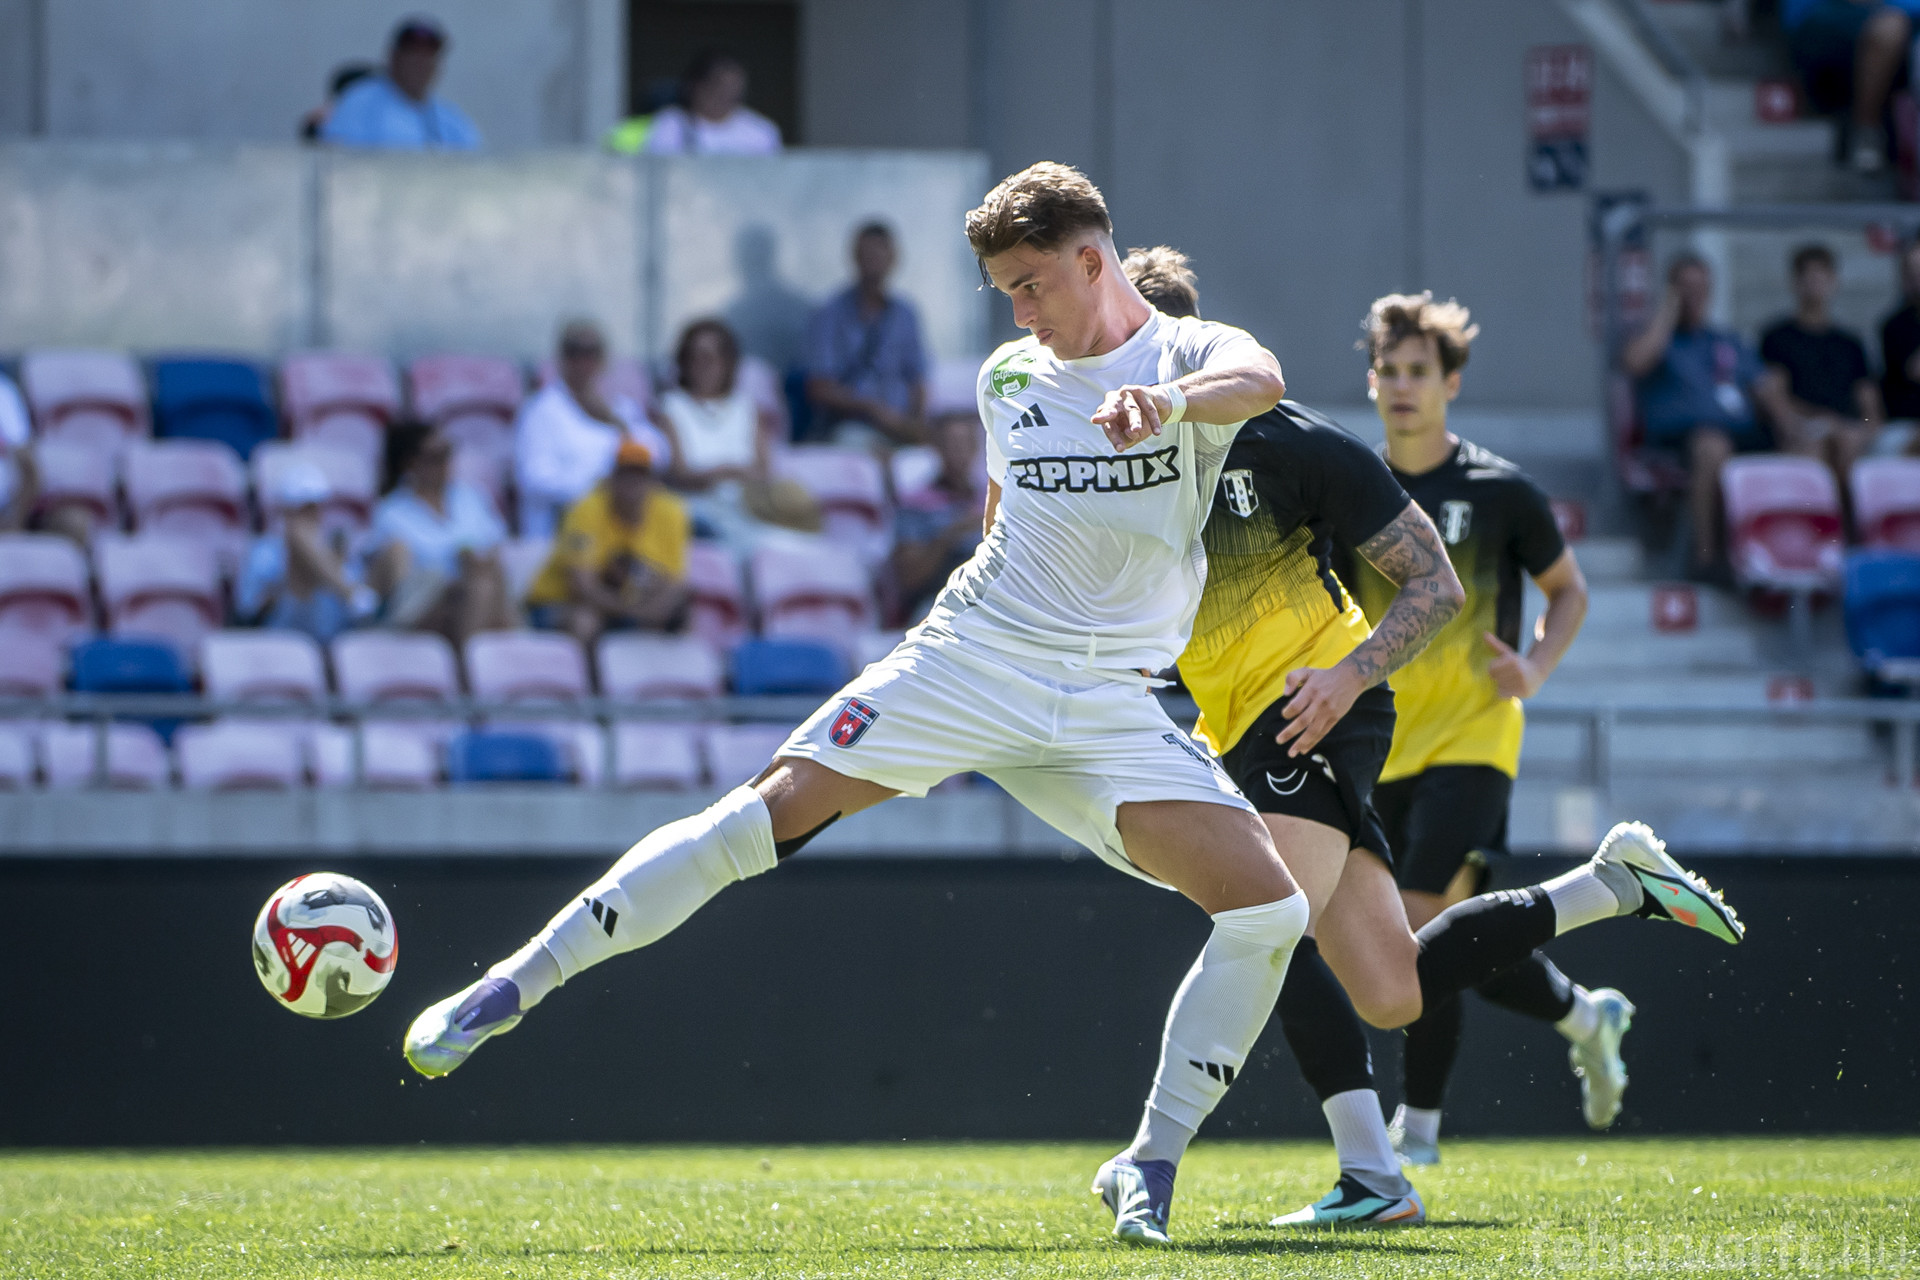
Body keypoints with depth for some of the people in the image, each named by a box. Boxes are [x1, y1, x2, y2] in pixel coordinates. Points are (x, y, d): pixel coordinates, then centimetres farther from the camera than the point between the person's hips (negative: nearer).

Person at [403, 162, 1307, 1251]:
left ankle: (1152, 1166, -5)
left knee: (1270, 907, -18)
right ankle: (515, 986, -10)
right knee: (777, 807, -15)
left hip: (1108, 704, -2)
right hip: (966, 661, 2)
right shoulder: (1007, 378, 10)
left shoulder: (1191, 354, -4)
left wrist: (1169, 399, -50)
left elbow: (1262, 378, -30)